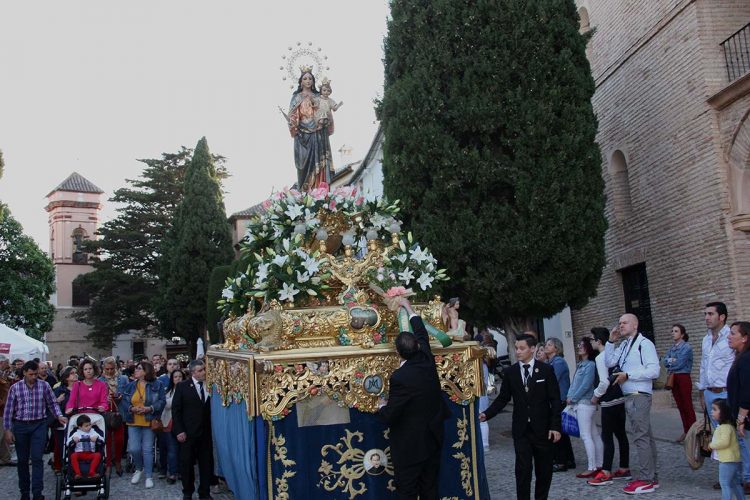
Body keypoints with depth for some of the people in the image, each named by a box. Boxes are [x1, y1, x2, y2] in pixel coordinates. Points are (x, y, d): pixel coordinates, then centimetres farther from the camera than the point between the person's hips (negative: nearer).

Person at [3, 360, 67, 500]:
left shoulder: (44, 386, -2)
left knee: (37, 458, -8)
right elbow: (8, 410, 1)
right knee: (22, 460, 10)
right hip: (20, 426, 1)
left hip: (39, 426, -1)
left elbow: (52, 404, 6)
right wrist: (7, 430, -1)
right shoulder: (15, 388, -1)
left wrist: (59, 416, -9)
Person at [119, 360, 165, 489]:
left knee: (147, 449, 0)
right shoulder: (130, 385, 7)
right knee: (134, 449, -3)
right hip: (133, 422, 3)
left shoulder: (157, 385, -3)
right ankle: (139, 469, 26)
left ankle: (149, 476, 12)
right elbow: (123, 401, 4)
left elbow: (161, 401, -7)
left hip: (149, 422, -3)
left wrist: (149, 408, -21)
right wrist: (132, 408, -14)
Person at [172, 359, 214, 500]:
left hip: (206, 432, 2)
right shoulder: (182, 386, -3)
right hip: (188, 432, -2)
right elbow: (175, 409, -4)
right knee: (187, 463, 9)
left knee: (207, 463, 8)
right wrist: (179, 431, -10)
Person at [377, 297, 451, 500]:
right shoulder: (427, 361, -9)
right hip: (432, 439, 7)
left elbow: (389, 417, -20)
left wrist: (382, 406, 3)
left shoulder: (400, 377, -27)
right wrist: (409, 307, 24)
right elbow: (422, 334, 12)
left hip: (410, 445, -7)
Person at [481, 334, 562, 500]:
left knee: (544, 469, 9)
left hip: (542, 428, 0)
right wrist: (487, 414, -9)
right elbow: (503, 398, 4)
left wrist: (555, 426, -9)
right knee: (522, 470, -3)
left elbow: (555, 400, -3)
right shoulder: (510, 372, 3)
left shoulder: (546, 369, -2)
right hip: (521, 430, 1)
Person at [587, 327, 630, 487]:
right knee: (620, 434, 14)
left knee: (607, 436, -4)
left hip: (609, 401, -9)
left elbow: (604, 382, -21)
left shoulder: (600, 358, -15)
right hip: (620, 398, 9)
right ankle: (624, 469, 21)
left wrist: (596, 395, -5)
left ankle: (606, 473, -1)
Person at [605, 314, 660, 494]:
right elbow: (609, 362, 8)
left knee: (641, 437, -7)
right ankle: (651, 477, 22)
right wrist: (611, 342, 0)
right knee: (646, 436, 14)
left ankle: (645, 480, -3)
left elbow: (654, 370, -17)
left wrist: (628, 375, -18)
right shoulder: (623, 345, 14)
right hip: (629, 397, 9)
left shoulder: (644, 343, -10)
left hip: (639, 396, -9)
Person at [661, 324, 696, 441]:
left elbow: (680, 363, -17)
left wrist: (669, 365, -1)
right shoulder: (672, 348, 13)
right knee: (680, 406, 11)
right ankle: (686, 431, 18)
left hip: (684, 378, -7)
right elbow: (664, 360, 3)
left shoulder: (687, 347, -10)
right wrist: (671, 360, -15)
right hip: (673, 378, 7)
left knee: (687, 406, -4)